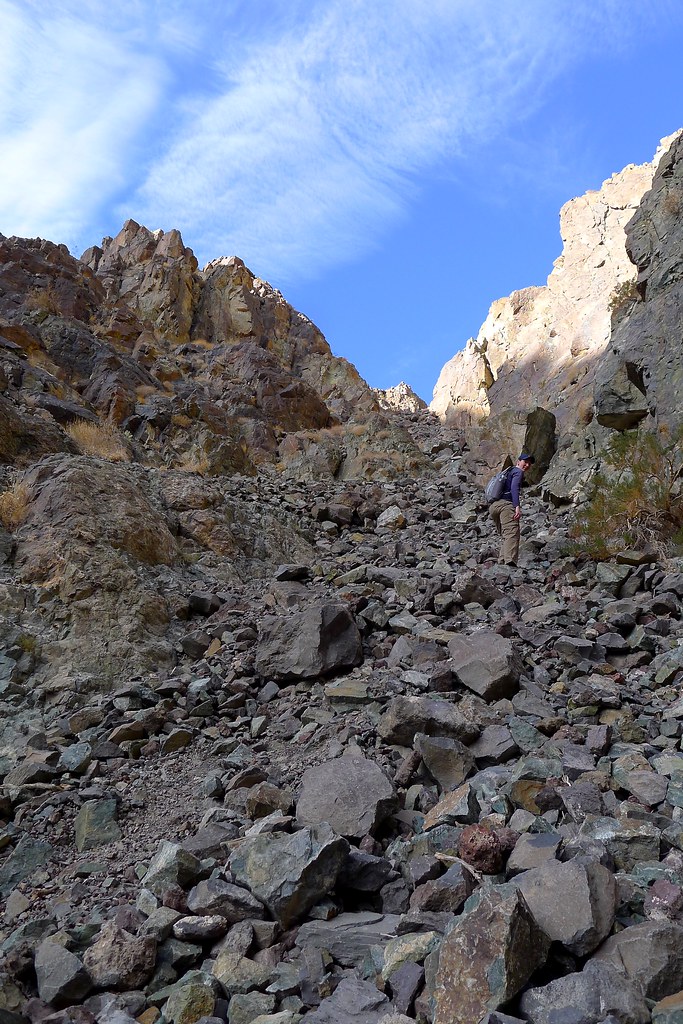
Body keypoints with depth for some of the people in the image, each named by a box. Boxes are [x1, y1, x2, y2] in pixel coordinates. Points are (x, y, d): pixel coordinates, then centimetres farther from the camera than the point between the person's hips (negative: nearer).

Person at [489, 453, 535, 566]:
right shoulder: (518, 472, 5)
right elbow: (514, 488, -12)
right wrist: (517, 506, -23)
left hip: (493, 506, 9)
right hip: (506, 503, -9)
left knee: (505, 536, 11)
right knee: (512, 533, -22)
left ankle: (502, 561, 0)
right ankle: (510, 560, -40)